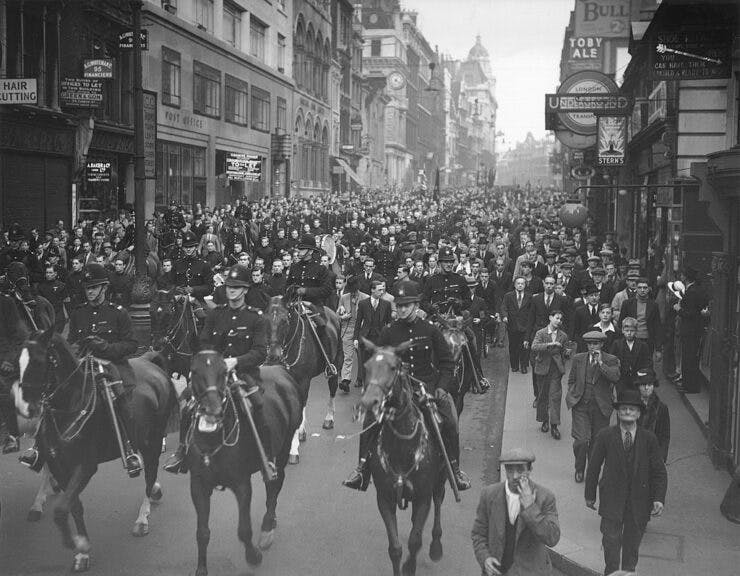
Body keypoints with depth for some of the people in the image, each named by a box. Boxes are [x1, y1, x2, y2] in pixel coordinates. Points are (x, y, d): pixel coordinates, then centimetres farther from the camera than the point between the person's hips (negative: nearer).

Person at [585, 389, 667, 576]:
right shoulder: (605, 436, -4)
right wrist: (590, 495, 6)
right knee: (611, 542, -2)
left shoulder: (649, 439, -2)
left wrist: (659, 499, -10)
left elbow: (659, 472, 0)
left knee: (632, 544, 12)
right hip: (612, 500, -1)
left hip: (639, 502, 1)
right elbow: (594, 467, 3)